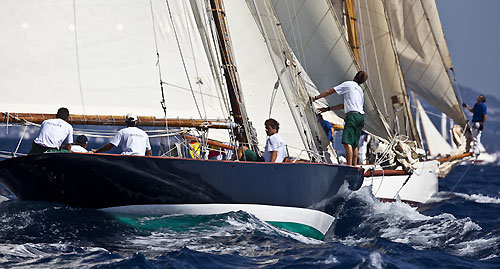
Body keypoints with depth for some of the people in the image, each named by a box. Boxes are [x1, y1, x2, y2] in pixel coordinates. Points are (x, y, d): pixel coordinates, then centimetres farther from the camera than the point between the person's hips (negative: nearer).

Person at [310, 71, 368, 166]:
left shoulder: (348, 84, 7)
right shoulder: (360, 90, 29)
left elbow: (330, 91, 9)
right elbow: (344, 105, 28)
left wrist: (315, 98, 18)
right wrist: (328, 109, 29)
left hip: (352, 115, -8)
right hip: (361, 116, 8)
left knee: (347, 142, -16)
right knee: (354, 144, 9)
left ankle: (349, 166, -26)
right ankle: (354, 167, 6)